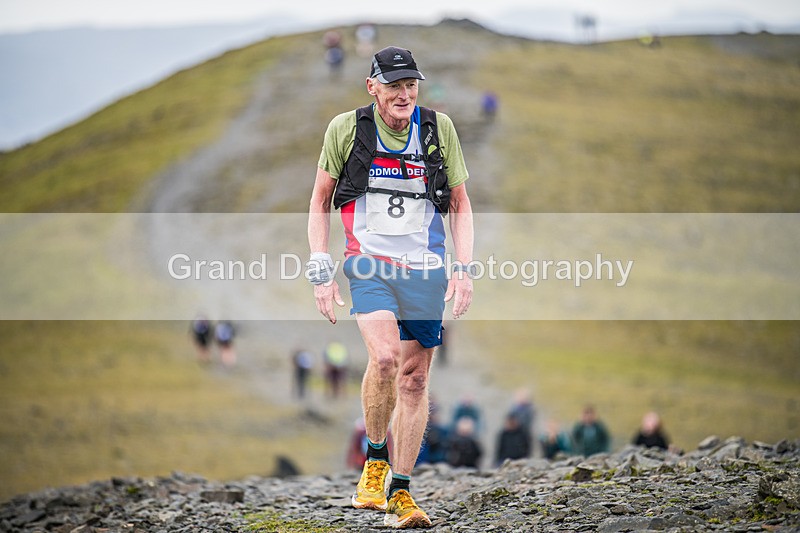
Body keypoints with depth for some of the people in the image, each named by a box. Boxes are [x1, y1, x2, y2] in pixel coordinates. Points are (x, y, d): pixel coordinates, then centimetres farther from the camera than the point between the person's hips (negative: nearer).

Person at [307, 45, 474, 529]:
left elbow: (460, 205, 10)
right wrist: (321, 272, -1)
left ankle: (400, 492, 14)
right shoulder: (346, 129, -2)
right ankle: (375, 461, -5)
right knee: (385, 357, -25)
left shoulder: (439, 128, 2)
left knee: (415, 379, 3)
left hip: (426, 270, 2)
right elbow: (320, 203, 7)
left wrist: (464, 269, 0)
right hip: (370, 264, -2)